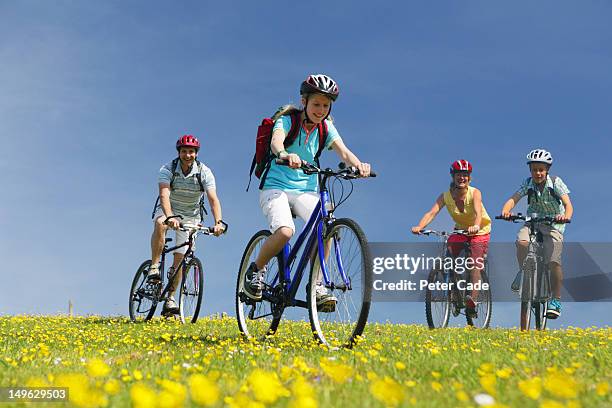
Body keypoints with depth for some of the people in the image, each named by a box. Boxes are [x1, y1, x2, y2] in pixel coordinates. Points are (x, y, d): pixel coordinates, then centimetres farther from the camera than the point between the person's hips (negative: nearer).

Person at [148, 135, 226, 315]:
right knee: (160, 224, -37)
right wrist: (169, 217, -53)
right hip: (168, 210, -1)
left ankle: (170, 298, 6)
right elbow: (164, 195, -34)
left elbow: (213, 199, -26)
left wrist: (218, 222, -43)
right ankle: (154, 266, -25)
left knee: (180, 257, -5)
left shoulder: (204, 172, -16)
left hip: (190, 216, 1)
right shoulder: (168, 169, -19)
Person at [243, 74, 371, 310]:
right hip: (276, 187, -3)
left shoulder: (326, 127, 4)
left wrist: (358, 164, -36)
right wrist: (285, 155, -54)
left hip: (305, 190, 4)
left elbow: (343, 151, -12)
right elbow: (276, 141, -30)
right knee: (285, 231, -31)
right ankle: (256, 269, -3)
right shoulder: (288, 120, -7)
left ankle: (317, 285, -14)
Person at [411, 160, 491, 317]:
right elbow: (432, 212, -31)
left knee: (475, 266, -17)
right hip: (460, 230, 3)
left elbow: (478, 212, -41)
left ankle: (473, 299, -20)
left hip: (480, 232, -3)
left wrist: (476, 226, -64)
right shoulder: (446, 196, -17)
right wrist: (419, 226, -50)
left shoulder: (474, 193, -24)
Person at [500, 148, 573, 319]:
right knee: (521, 242, -32)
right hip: (532, 221, 2)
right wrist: (506, 211, -43)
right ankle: (524, 271, -4)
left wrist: (566, 216, -47)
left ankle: (556, 300, -5)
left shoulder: (556, 182, -13)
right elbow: (514, 198, -20)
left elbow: (568, 204, -23)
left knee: (554, 262, -18)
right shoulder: (528, 183, -8)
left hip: (553, 224, -2)